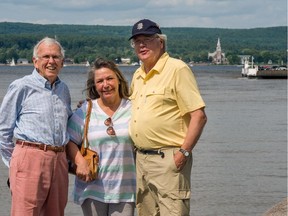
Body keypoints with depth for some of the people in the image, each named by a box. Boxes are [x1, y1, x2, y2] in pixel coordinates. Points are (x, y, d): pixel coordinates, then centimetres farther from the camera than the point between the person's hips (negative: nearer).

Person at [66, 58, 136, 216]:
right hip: (93, 188, 0)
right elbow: (70, 141, 2)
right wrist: (79, 162, -13)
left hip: (125, 189, 0)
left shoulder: (132, 109, 5)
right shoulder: (85, 111, 4)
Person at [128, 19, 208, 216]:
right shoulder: (137, 75, 16)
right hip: (141, 159, 8)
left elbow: (199, 116, -13)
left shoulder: (177, 69, -8)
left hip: (168, 159, -8)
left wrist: (184, 152, -17)